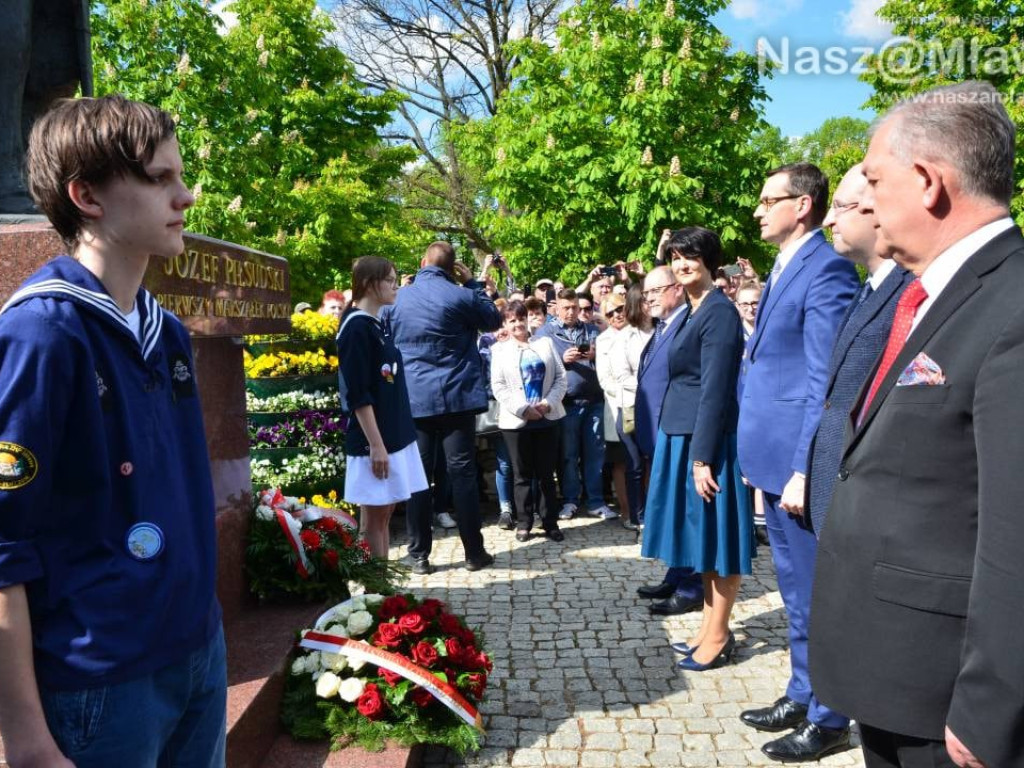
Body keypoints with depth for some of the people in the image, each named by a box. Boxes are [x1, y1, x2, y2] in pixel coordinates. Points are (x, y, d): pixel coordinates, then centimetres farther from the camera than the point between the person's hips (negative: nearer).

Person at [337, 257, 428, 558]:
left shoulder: (378, 325, 13)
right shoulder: (356, 327, -13)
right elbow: (358, 395, -18)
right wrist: (375, 444, -20)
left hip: (395, 435, 9)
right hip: (373, 440, -9)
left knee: (384, 513, 13)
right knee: (373, 517, 1)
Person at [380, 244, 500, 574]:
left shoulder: (395, 298, 5)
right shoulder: (460, 296, -5)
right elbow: (494, 320, 12)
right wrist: (473, 283, 15)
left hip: (412, 399, 2)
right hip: (456, 397, -2)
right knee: (462, 472, 2)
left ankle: (419, 555, 11)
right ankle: (474, 552, 9)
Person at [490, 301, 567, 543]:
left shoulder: (545, 343, 11)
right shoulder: (499, 349, 7)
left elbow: (560, 377, 5)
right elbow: (498, 386, -3)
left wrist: (548, 402, -10)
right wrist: (522, 409, -12)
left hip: (546, 418, 1)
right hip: (516, 420, -1)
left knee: (546, 473, 5)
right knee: (522, 474, 5)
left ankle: (550, 523, 13)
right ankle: (523, 523, 14)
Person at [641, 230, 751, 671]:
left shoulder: (719, 312, -14)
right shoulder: (689, 312, 14)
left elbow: (715, 389, -18)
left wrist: (702, 457, -20)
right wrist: (687, 450, 15)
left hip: (706, 439, -9)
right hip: (680, 435, 9)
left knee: (716, 533, 2)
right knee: (702, 534, 16)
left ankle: (719, 636, 15)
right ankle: (710, 625, 28)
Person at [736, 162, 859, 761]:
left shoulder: (827, 269, -15)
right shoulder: (784, 269, 15)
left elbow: (825, 382, -20)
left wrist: (805, 470, -21)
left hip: (800, 461, -9)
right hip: (774, 455, 9)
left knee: (817, 595, 5)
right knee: (797, 593, 20)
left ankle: (828, 720, 22)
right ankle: (802, 697, 35)